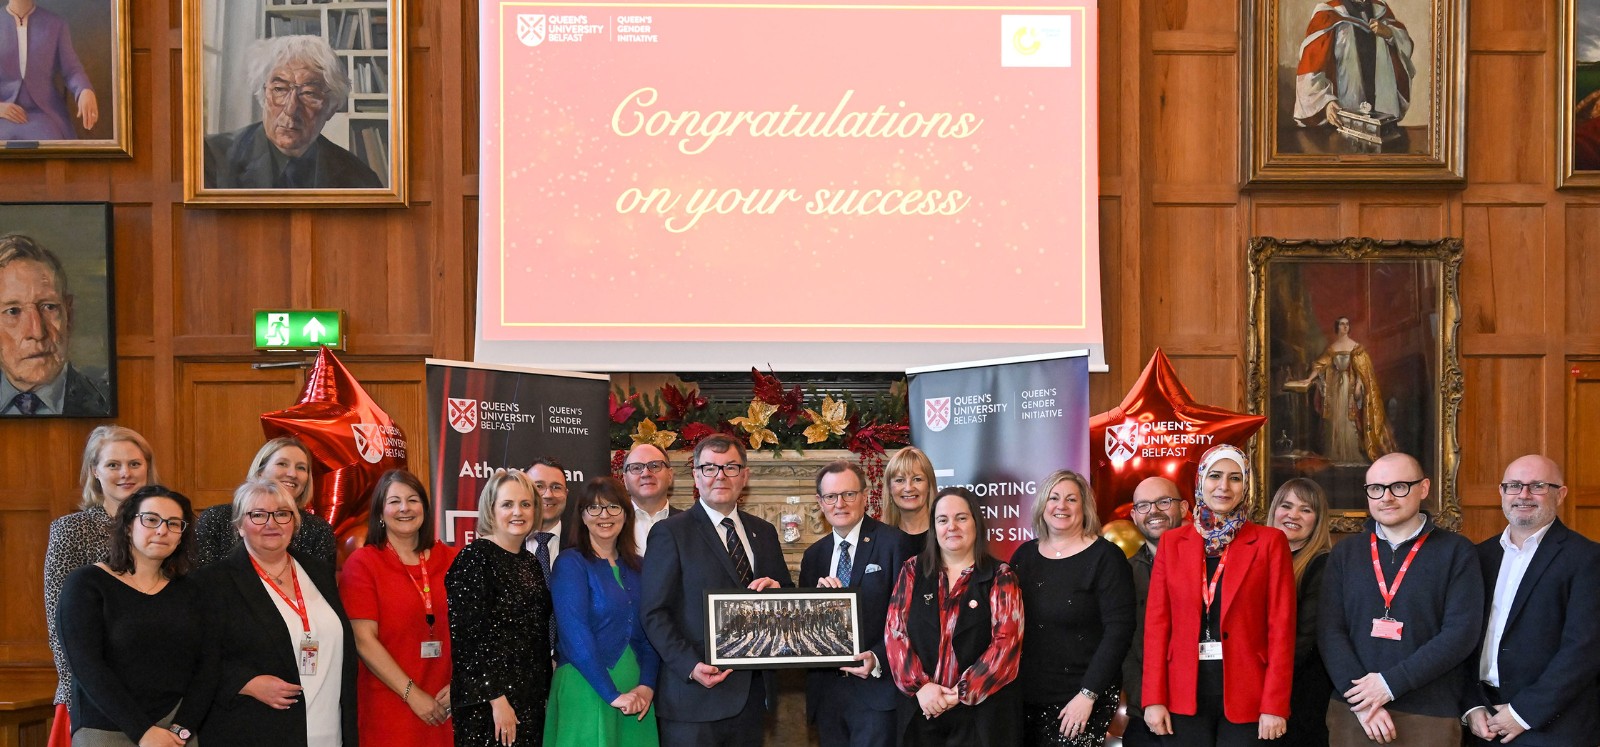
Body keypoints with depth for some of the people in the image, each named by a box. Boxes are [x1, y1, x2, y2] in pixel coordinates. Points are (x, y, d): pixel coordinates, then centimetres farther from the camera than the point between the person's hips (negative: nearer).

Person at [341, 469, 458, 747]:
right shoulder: (362, 563, -3)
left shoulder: (450, 560, 5)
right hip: (389, 708, -3)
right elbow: (364, 640, -9)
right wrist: (412, 694, -13)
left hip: (444, 706, 3)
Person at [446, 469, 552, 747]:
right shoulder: (475, 557, -10)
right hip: (489, 703, -7)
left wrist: (543, 691, 12)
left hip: (531, 700, 7)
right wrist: (497, 699, -18)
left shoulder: (530, 561, 12)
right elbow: (471, 636, -15)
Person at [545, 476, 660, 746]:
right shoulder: (571, 563, -7)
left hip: (636, 691, 5)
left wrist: (646, 685, -9)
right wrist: (612, 694, -18)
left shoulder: (637, 567, 9)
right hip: (587, 689, -5)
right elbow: (575, 635, -15)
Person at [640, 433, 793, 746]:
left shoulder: (764, 532, 12)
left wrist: (777, 590, -7)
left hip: (753, 693, 5)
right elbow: (654, 612, -8)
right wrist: (691, 666, -20)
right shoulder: (670, 533, -4)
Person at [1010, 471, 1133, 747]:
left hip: (1082, 701, -4)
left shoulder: (1105, 556, -6)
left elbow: (1118, 630, -12)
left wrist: (1088, 694, -16)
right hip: (1026, 698, 4)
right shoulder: (1024, 555, 8)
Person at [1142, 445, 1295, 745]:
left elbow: (1281, 627, -3)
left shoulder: (1270, 542, 1)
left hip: (1247, 696, -2)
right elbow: (1157, 622, 4)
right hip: (1185, 697, 2)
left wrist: (1274, 706, -10)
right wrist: (1154, 699, -3)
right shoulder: (1172, 542, 7)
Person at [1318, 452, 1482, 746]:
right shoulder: (1344, 553, 7)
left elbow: (1462, 633, -8)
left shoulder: (1456, 552, 0)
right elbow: (1329, 630, 0)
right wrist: (1362, 701, -13)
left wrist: (1391, 683, -15)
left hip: (1430, 717, -2)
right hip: (1351, 713, 2)